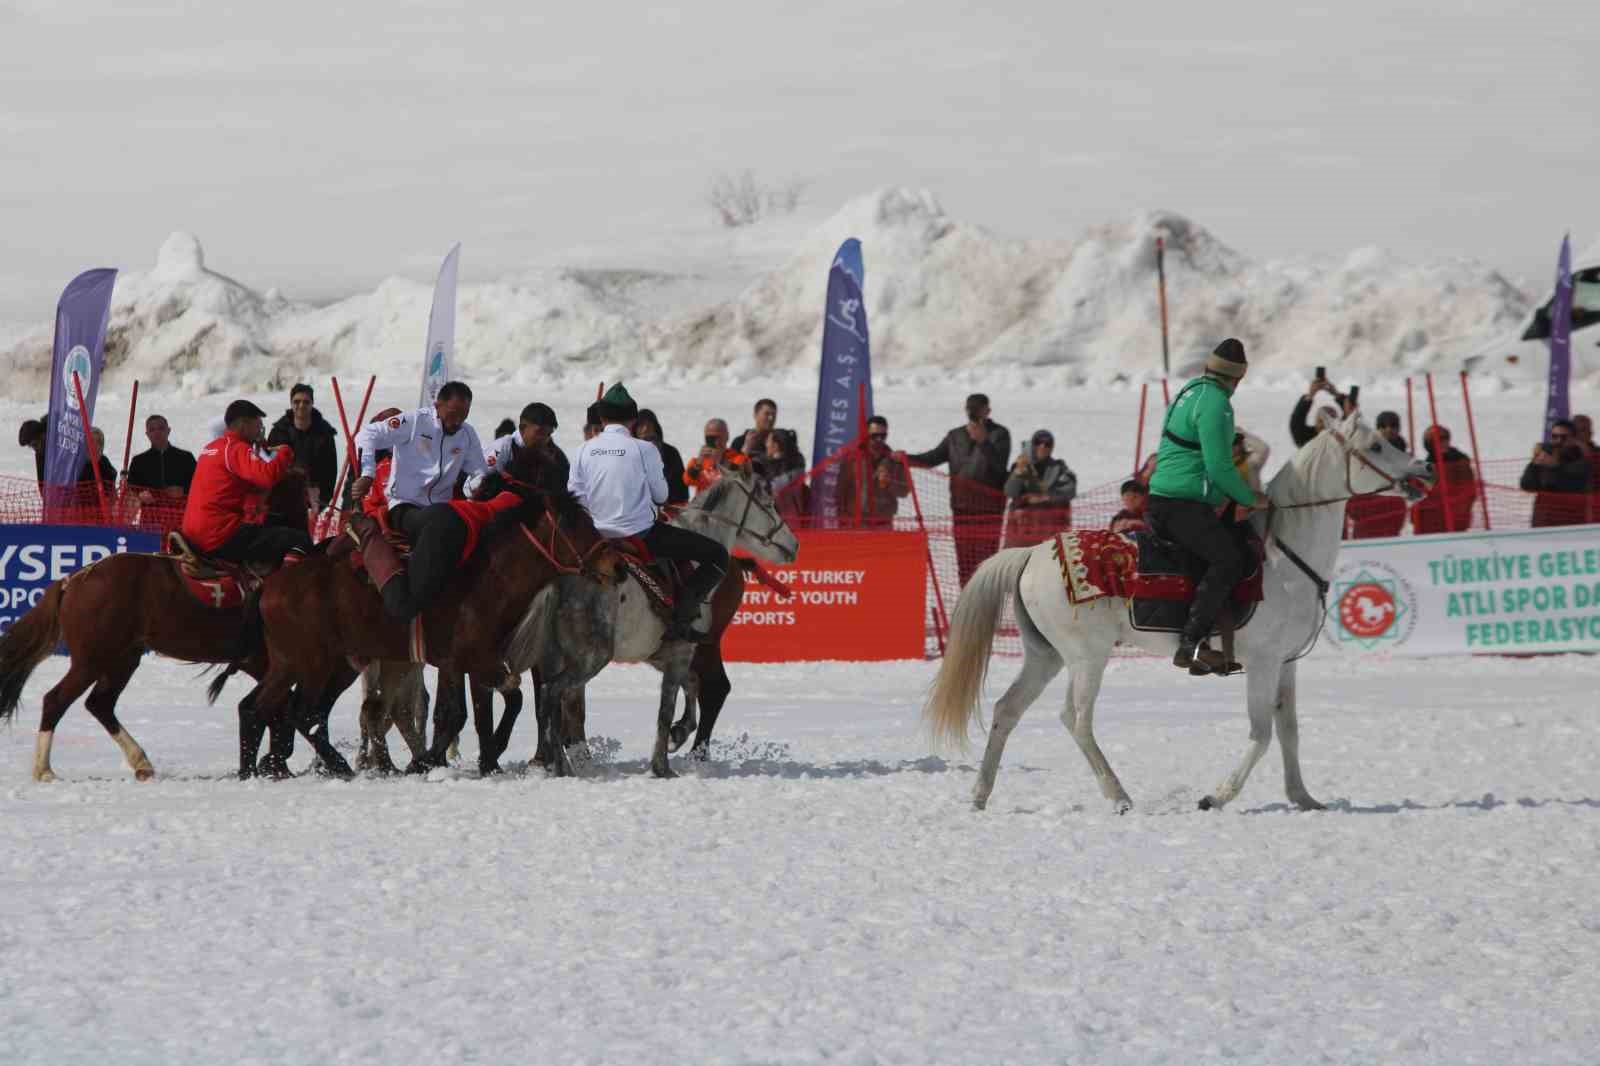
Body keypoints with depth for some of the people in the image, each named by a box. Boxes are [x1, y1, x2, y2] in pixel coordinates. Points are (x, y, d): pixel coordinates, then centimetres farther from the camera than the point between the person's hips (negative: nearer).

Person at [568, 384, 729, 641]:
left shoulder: (586, 450, 1)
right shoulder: (644, 449, -11)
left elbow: (575, 495, 4)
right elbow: (661, 495, -3)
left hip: (601, 533, 6)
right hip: (641, 534, -6)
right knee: (717, 555, -2)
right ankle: (681, 618, -14)